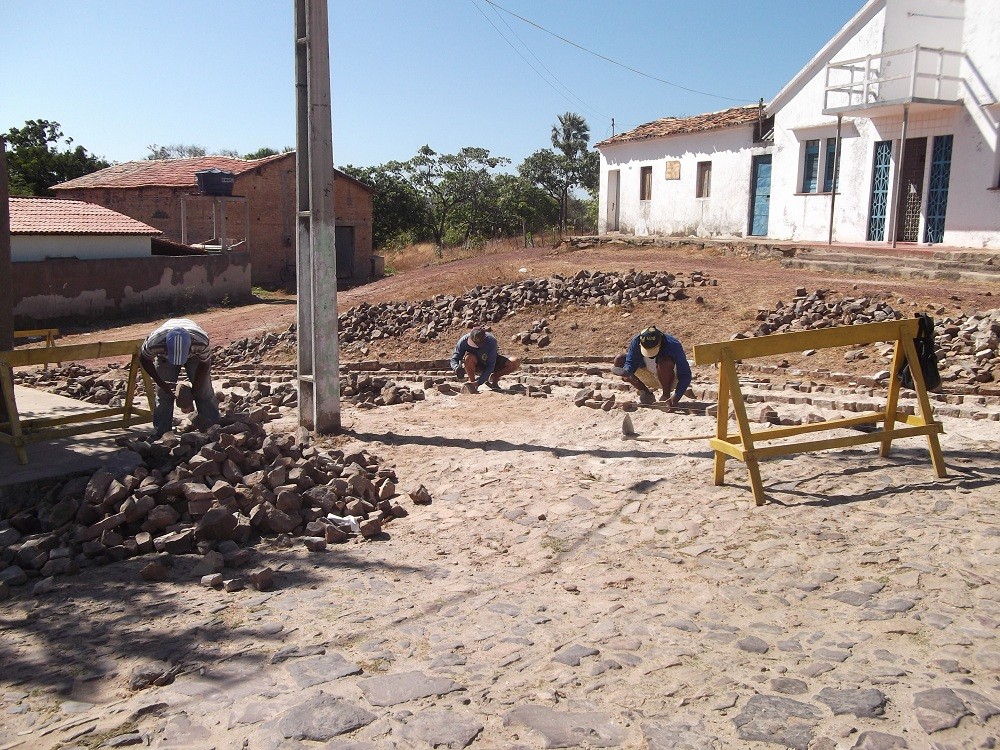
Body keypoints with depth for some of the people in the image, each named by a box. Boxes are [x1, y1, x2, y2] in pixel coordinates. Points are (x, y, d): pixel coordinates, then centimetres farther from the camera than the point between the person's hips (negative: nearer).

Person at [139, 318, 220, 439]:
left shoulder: (202, 341, -43)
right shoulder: (154, 342, -41)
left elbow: (205, 364, -21)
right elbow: (144, 359, -17)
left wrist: (193, 390, -21)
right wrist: (162, 384, -19)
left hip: (195, 354, -1)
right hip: (164, 356, 1)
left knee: (205, 392, -5)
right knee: (163, 393, -5)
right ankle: (161, 432, 6)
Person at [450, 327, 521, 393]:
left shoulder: (491, 341, -31)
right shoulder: (464, 341, -26)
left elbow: (490, 366, -30)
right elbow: (454, 359, -19)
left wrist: (478, 382, -38)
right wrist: (457, 368, -44)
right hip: (476, 366, 0)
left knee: (516, 363, -22)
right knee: (469, 357, -38)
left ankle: (494, 378, -1)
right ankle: (472, 381, -16)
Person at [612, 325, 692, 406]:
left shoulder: (673, 346, -30)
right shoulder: (636, 342, -21)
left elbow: (685, 376, -29)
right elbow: (630, 363, -15)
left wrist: (676, 397, -41)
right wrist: (626, 372, -41)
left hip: (672, 379, -4)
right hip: (651, 378, 5)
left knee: (665, 362, -38)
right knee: (619, 360, -12)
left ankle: (666, 396, -12)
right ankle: (646, 393, 0)